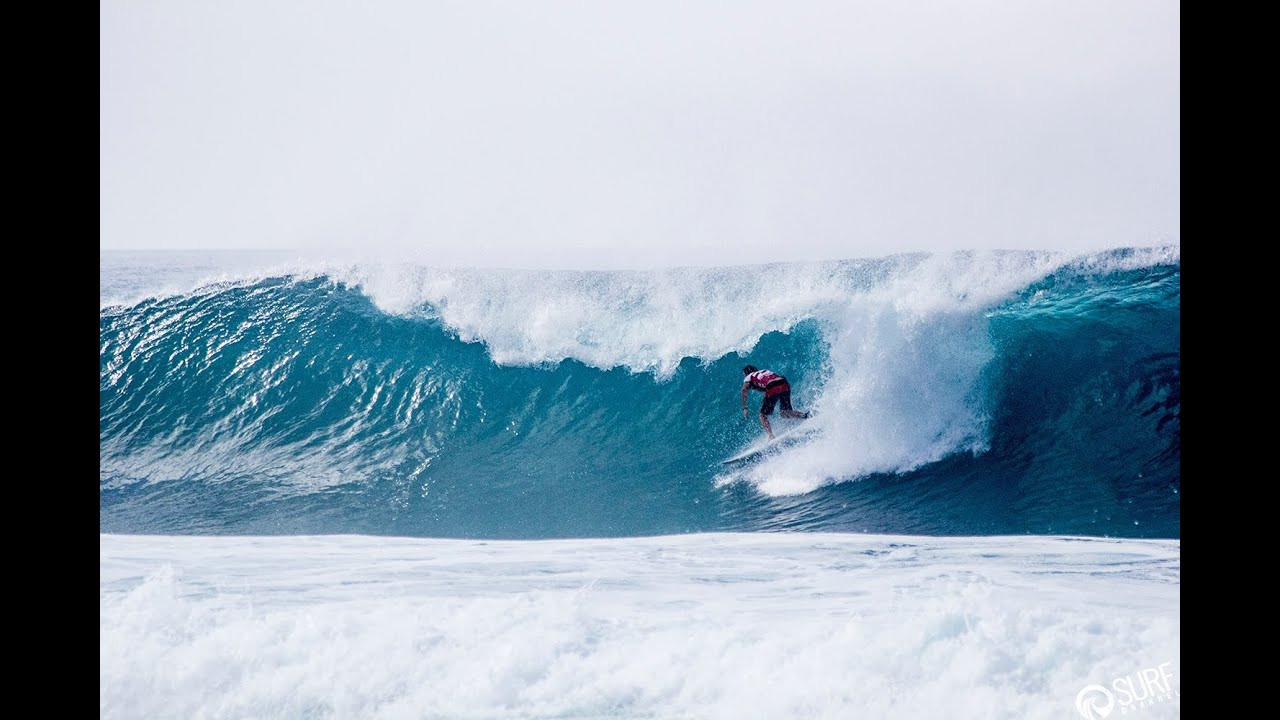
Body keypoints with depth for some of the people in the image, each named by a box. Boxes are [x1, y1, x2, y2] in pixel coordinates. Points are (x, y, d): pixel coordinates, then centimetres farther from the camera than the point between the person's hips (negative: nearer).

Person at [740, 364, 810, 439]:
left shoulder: (749, 377, 24)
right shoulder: (765, 371, 39)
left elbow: (744, 390, 6)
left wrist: (744, 408, 4)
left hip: (772, 389, -5)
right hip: (785, 385, 5)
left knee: (763, 415, 9)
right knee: (785, 413, 14)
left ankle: (771, 436, -9)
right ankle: (805, 416, -10)